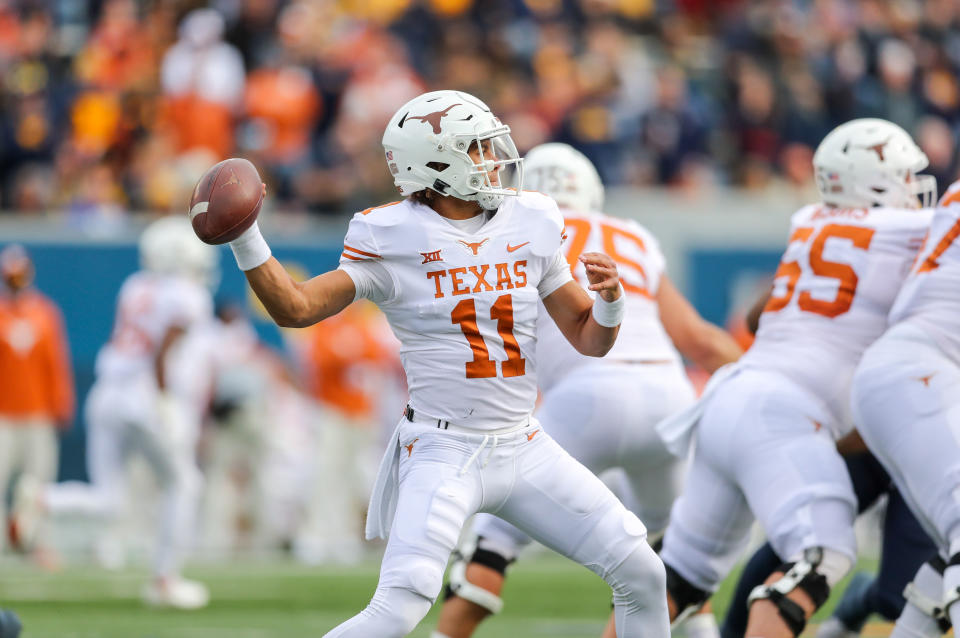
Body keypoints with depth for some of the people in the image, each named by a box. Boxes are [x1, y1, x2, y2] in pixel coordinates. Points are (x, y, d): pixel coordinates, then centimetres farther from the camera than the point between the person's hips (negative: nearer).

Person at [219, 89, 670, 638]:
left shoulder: (528, 225, 6)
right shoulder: (395, 240, -7)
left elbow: (590, 340, 11)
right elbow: (296, 308, -15)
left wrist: (610, 298, -11)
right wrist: (244, 237, -27)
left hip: (524, 448, 5)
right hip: (442, 453, -5)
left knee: (641, 573, 3)